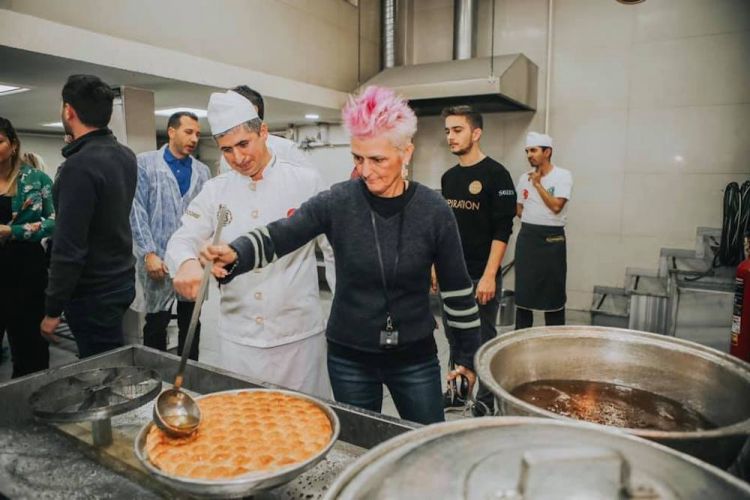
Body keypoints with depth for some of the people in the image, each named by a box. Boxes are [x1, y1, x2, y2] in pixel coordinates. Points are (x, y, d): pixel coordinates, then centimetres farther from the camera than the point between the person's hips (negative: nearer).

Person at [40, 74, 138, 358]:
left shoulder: (79, 166, -21)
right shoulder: (125, 156, 5)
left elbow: (69, 248, -22)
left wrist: (53, 310, -13)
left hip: (93, 292, -8)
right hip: (122, 280, 9)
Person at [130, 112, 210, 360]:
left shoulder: (202, 171, 10)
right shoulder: (145, 163, -1)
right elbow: (137, 212, -6)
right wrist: (149, 253, -13)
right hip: (159, 258, -3)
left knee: (191, 326, 12)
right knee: (156, 325, 8)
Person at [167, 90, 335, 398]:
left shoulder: (306, 182, -5)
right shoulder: (215, 191, 4)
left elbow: (338, 250, 0)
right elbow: (183, 240, -2)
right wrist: (187, 262, -26)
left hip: (299, 334, -2)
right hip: (237, 336, 3)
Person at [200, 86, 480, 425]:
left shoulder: (434, 210, -9)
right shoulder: (339, 202, -10)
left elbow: (457, 289, -2)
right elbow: (278, 235, -15)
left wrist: (469, 356, 4)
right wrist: (236, 254, -36)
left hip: (415, 358, 0)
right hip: (349, 358, 1)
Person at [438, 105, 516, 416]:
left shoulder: (495, 175, -10)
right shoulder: (449, 177, 11)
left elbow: (502, 230, -15)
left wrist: (489, 276, -20)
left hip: (481, 277, -7)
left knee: (483, 340, 4)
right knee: (455, 337, 16)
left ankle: (485, 400, 20)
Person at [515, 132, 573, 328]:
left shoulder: (563, 176, -7)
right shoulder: (525, 177, 8)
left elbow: (556, 206, -18)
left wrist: (538, 184, -12)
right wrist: (532, 223, 2)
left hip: (552, 238, -4)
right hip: (526, 237, 5)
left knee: (553, 292, 3)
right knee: (523, 290, 10)